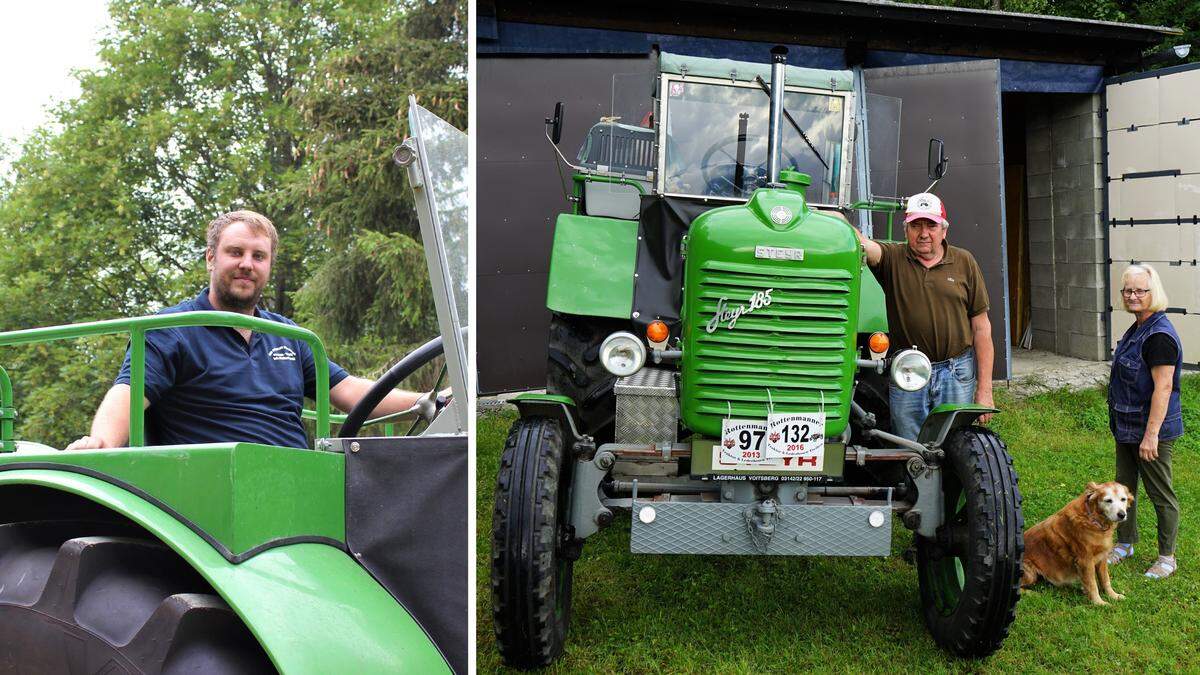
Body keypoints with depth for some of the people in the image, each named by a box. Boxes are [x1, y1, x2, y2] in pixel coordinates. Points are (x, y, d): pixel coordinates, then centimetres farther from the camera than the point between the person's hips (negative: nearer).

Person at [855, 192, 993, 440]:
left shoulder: (964, 262, 4)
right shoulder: (893, 257, 2)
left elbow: (981, 327, 5)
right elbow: (864, 245, -21)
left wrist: (984, 389, 1)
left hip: (956, 374, 1)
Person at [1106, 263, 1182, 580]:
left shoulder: (1159, 336, -21)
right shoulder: (1137, 329, 9)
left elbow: (1163, 387, -25)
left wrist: (1151, 434, -26)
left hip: (1151, 429, -10)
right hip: (1127, 426, 10)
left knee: (1160, 494, 5)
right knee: (1124, 485, 19)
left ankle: (1167, 557, 18)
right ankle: (1125, 544, 34)